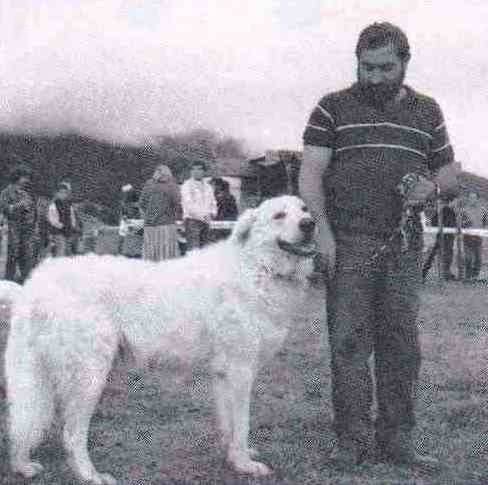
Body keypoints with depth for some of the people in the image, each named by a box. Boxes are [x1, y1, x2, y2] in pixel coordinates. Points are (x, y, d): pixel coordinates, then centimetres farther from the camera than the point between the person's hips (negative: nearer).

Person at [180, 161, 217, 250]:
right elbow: (187, 203, -14)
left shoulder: (207, 186, 17)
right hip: (192, 220, -6)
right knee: (193, 248, -14)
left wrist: (212, 213, 0)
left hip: (205, 221, 6)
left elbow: (213, 202, 21)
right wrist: (199, 216, -24)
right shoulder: (187, 185, -3)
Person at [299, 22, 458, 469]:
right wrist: (322, 229, -13)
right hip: (348, 243, -3)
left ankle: (396, 439, 14)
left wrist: (432, 185, -5)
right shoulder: (333, 108, 7)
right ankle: (354, 439, 3)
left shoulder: (427, 113, 15)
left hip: (404, 247, 3)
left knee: (401, 344, 4)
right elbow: (311, 173, 0)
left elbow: (449, 173, 19)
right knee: (349, 341, -4)